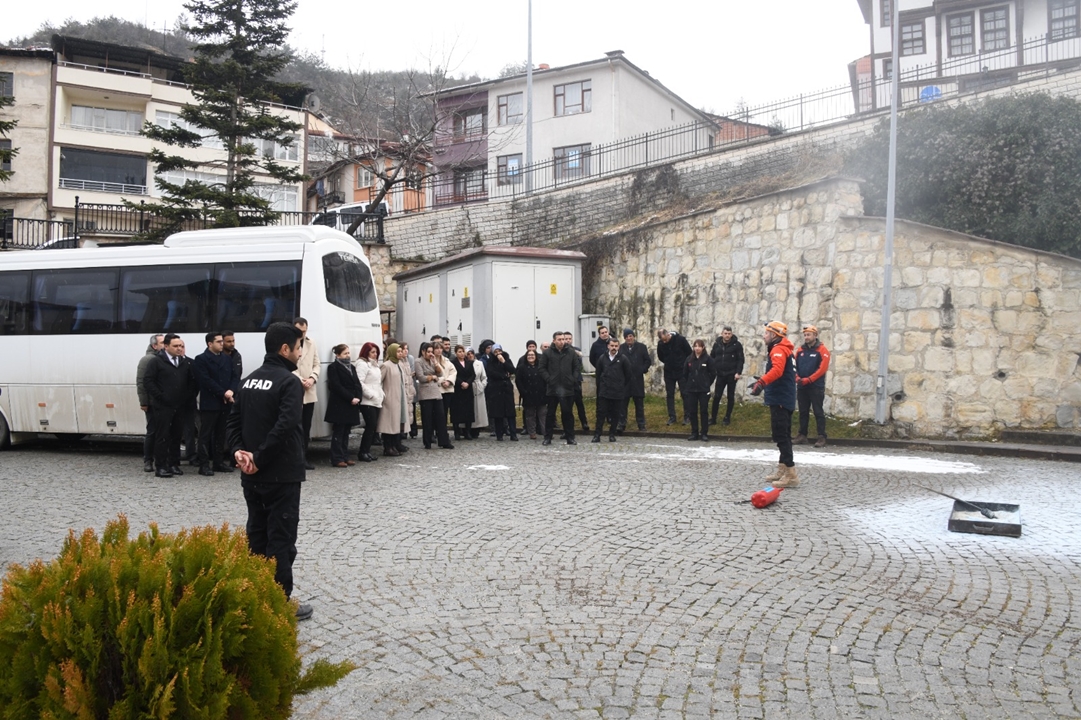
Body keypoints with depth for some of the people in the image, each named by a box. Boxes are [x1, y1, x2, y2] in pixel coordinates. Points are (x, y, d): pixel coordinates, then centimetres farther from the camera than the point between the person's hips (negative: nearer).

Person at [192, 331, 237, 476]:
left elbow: (233, 378, 10)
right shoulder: (200, 359, -4)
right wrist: (223, 393, -15)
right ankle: (204, 464, 0)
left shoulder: (227, 360, 16)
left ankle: (219, 462, 18)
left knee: (220, 433, 11)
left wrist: (231, 391, -10)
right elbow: (206, 380, -13)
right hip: (209, 403, -6)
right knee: (206, 434, -2)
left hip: (225, 403, 6)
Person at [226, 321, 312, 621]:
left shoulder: (249, 380, 12)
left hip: (251, 475, 8)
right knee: (281, 539, -1)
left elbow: (233, 421, 11)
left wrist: (240, 451, -1)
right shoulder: (289, 381, -14)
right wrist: (260, 458, -19)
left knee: (256, 535, 15)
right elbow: (285, 427, -26)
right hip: (281, 475, -8)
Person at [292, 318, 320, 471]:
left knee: (306, 426, 11)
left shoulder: (311, 343, 12)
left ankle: (304, 457, 19)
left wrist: (312, 379, -6)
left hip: (310, 392, 6)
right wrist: (300, 380, -17)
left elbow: (316, 364, 12)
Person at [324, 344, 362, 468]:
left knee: (346, 432, 10)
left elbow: (357, 384, 12)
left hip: (351, 406, 7)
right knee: (338, 432, -4)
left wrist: (358, 398, -5)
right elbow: (336, 386, -15)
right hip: (339, 405, -7)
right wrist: (351, 398, -17)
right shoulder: (333, 367, -6)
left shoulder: (352, 367, 17)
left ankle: (345, 457, 14)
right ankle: (337, 459, -2)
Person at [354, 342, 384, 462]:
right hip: (367, 401, -9)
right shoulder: (362, 364, -9)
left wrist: (381, 394, 12)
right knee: (370, 425, -11)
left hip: (376, 401, 9)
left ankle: (367, 450, 12)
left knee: (373, 426, 6)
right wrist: (371, 395, -17)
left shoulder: (374, 364, 19)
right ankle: (362, 452, -4)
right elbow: (360, 382, -19)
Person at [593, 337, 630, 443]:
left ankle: (612, 434, 16)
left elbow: (628, 375, 4)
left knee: (616, 414, 5)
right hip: (604, 391, 1)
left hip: (618, 392, -1)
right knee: (601, 413, -1)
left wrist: (621, 386, 8)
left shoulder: (623, 359, -3)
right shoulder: (602, 358, 4)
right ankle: (597, 435, 2)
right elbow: (598, 374, 13)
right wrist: (601, 386, 10)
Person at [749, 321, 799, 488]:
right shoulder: (783, 349, 19)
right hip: (784, 399, 11)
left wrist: (761, 382, -46)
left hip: (779, 400, -11)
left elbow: (777, 370, -34)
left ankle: (791, 474, -13)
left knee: (780, 435, -12)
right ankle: (782, 469, 25)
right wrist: (762, 382, 41)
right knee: (783, 435, 16)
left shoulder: (778, 349, -15)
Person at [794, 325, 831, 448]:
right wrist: (797, 378, -10)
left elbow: (822, 368, -13)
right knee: (803, 412, 10)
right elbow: (794, 366, 9)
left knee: (818, 412, -4)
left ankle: (822, 437, -3)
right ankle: (802, 435, 18)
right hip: (802, 387, 5)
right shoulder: (800, 350, 10)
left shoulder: (822, 350, -5)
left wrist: (807, 380, -18)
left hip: (816, 387, -5)